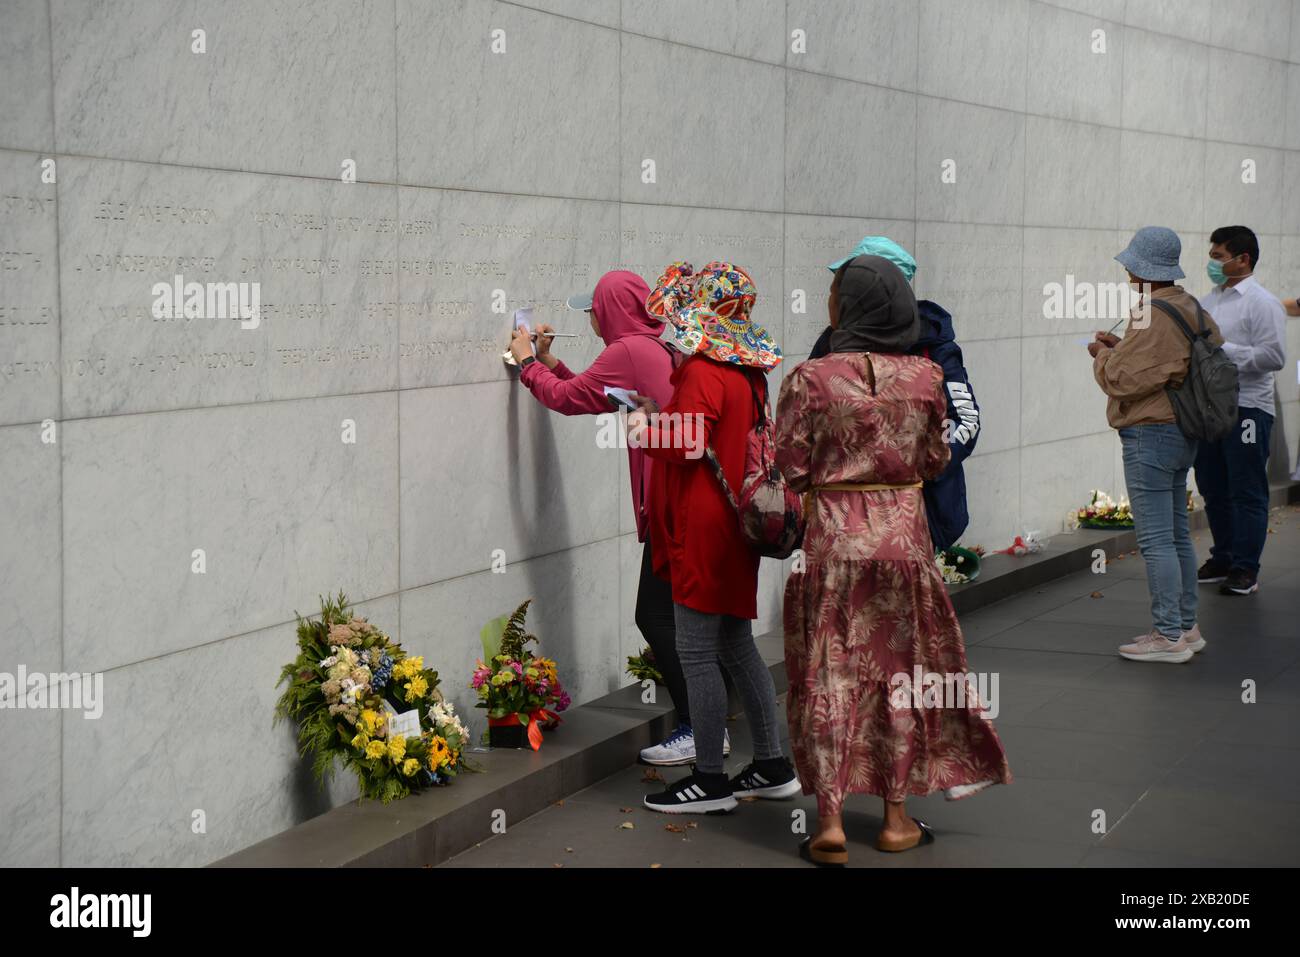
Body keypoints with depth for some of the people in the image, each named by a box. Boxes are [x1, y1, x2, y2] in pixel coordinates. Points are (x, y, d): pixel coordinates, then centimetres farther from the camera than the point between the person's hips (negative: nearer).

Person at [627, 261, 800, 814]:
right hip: (737, 525, 9)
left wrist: (644, 431, -6)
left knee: (697, 653, -2)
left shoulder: (702, 373, -16)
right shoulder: (748, 372, 11)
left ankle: (710, 782, 5)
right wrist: (662, 415, 14)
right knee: (737, 646, 17)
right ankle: (772, 766, 22)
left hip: (704, 531, -9)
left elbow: (687, 446, -22)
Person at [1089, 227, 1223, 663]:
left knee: (1156, 541, -6)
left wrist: (1103, 355, 0)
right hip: (1183, 432, 10)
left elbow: (1122, 379, -20)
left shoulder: (1153, 316, -20)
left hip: (1150, 435, -10)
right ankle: (1186, 626, 24)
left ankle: (1169, 636, -3)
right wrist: (1121, 347, 14)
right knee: (1177, 534, 16)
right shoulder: (1191, 308, 10)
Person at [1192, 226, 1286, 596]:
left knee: (1247, 493, -1)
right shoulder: (1209, 301, 14)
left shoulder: (1262, 303, -8)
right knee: (1213, 489, 13)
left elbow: (1274, 356, -16)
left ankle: (1246, 568, 5)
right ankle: (1223, 559, 25)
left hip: (1247, 409, -7)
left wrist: (1223, 351, -19)